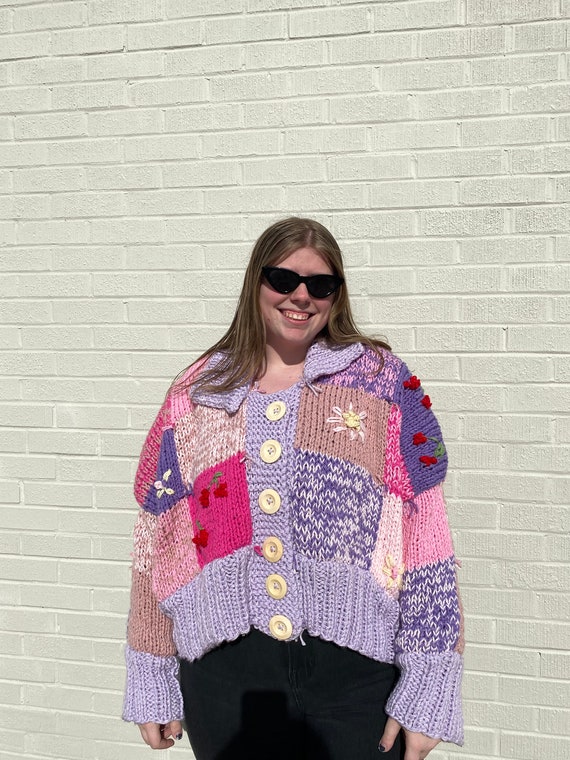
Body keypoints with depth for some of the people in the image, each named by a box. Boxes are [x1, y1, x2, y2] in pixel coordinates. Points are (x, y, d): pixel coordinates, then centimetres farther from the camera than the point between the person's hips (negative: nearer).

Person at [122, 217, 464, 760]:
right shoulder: (195, 394, 7)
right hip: (224, 674, 2)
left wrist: (427, 689, -8)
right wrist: (152, 685, 9)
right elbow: (157, 542, 9)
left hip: (356, 671, -1)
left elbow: (425, 537, -4)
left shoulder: (384, 384, 0)